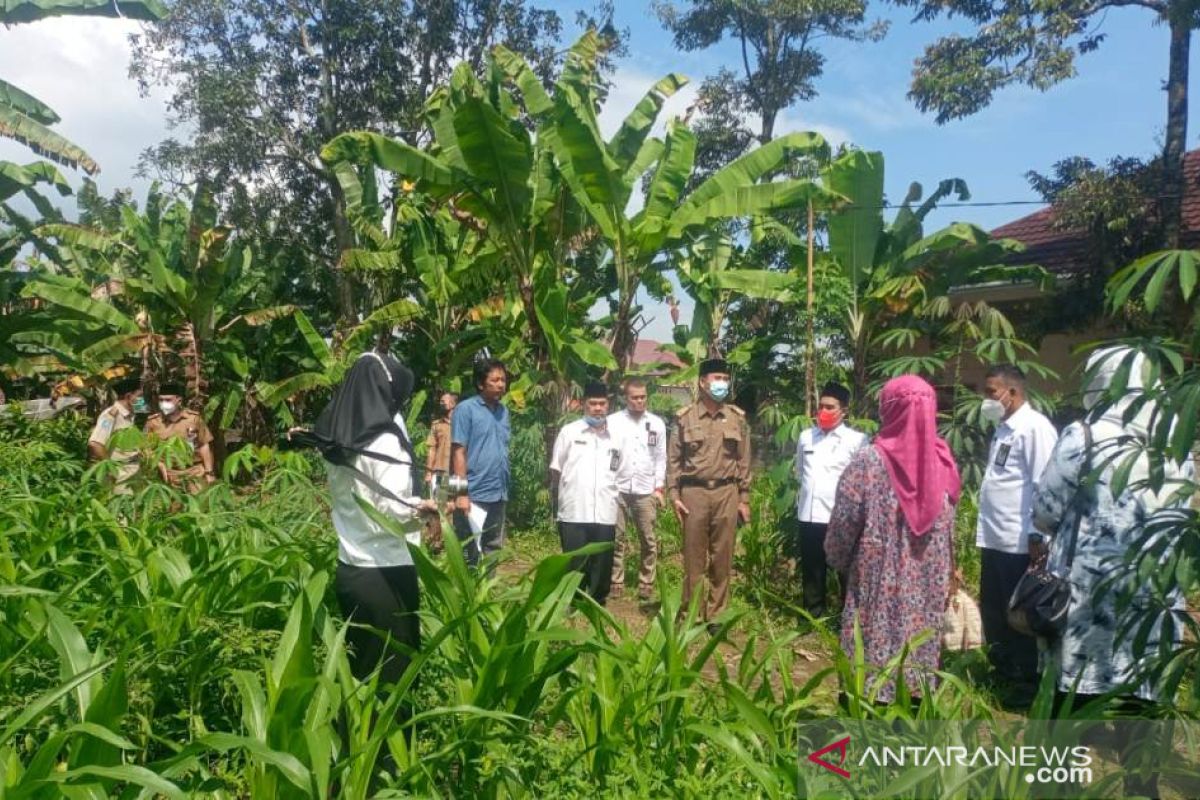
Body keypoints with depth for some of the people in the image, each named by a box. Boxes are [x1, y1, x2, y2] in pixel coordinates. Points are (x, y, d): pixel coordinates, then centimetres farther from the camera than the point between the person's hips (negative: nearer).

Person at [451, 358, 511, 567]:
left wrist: (505, 489, 13)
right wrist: (462, 493, -17)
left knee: (493, 553, 14)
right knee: (470, 556, 0)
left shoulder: (503, 411, 11)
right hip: (474, 495, -6)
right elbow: (458, 452, -11)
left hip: (498, 495, 6)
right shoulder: (466, 409, -7)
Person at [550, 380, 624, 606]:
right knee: (574, 566, 2)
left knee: (602, 566, 6)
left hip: (605, 513, 3)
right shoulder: (569, 432, 3)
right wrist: (555, 504, 4)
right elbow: (555, 470, 6)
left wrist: (620, 508, 15)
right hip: (574, 512, -2)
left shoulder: (615, 437, 12)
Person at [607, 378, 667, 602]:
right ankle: (616, 583, 12)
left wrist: (659, 488, 4)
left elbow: (661, 457, 9)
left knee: (648, 540, 5)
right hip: (617, 489, -1)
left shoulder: (657, 423, 6)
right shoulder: (613, 421, 0)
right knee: (617, 539, 4)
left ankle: (646, 584, 14)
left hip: (646, 490, 1)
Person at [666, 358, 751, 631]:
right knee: (694, 556, 6)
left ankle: (716, 615, 17)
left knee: (722, 557, 6)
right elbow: (674, 459, 3)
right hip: (694, 492, -1)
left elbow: (744, 461, 8)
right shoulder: (685, 417, 1)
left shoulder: (737, 418, 6)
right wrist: (674, 495, -3)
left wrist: (744, 498, 5)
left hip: (727, 493, 1)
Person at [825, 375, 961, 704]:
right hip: (928, 585, 4)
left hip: (878, 583, -4)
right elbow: (949, 526, 6)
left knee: (875, 650, 6)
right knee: (921, 648, 13)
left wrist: (836, 560, 7)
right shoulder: (943, 461, -2)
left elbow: (843, 523, -10)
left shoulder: (868, 461, -15)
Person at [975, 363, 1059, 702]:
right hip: (994, 539, 9)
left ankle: (1029, 682, 22)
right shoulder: (1002, 429, 14)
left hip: (1019, 542, -9)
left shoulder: (1035, 428, -14)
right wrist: (985, 529, 15)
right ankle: (1003, 670, 35)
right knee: (993, 610, 18)